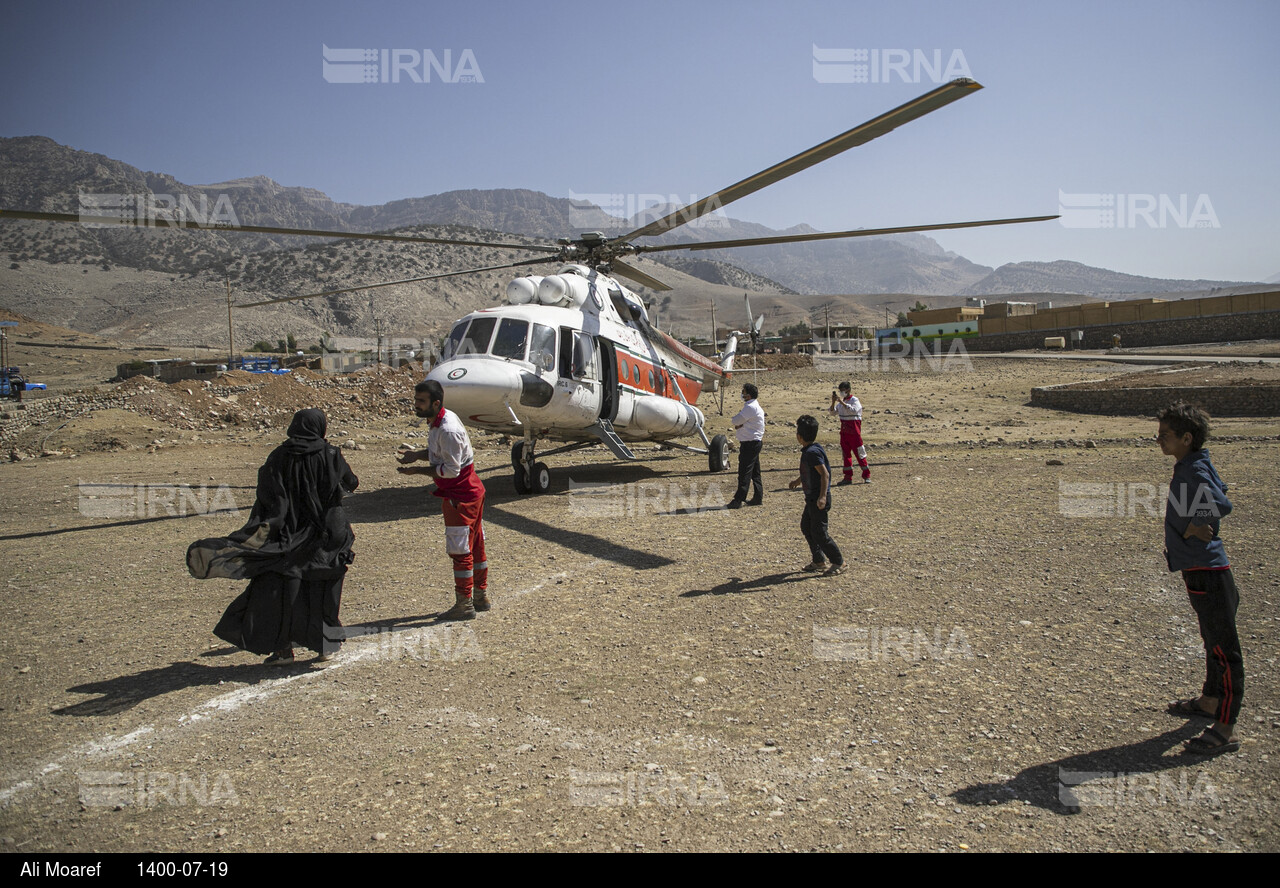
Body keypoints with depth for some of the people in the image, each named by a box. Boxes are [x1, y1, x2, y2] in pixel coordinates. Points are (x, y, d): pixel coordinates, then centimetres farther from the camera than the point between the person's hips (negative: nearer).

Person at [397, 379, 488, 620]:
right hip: (471, 491, 10)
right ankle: (481, 597, 28)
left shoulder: (448, 430, -25)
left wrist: (417, 470, -17)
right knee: (475, 546, 17)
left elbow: (451, 469, -23)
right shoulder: (439, 422, 7)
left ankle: (464, 605, 9)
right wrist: (417, 454, 4)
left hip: (460, 496, -10)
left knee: (460, 550, -1)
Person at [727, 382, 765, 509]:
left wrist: (737, 422, 2)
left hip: (750, 444, -10)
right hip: (755, 442, 10)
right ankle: (758, 498, 20)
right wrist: (739, 424, -6)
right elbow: (736, 423, 14)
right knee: (755, 472, 14)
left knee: (744, 472, -9)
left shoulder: (750, 407, -18)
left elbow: (735, 421, -17)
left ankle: (738, 500, -8)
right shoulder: (755, 406, 16)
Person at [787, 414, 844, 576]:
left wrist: (822, 496, -32)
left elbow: (824, 474, -26)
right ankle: (819, 561, 25)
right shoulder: (808, 450, 9)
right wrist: (798, 481, 40)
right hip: (811, 499, 10)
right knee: (806, 527, 16)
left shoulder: (812, 452, -21)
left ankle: (839, 562, 9)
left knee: (819, 533, -4)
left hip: (819, 500, -10)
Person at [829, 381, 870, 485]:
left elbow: (853, 410, -30)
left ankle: (867, 476, 7)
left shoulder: (855, 401, -10)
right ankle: (848, 477, 13)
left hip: (854, 432, -7)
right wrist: (833, 402, -7)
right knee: (846, 454, 8)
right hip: (844, 432, 7)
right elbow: (833, 413, 8)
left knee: (859, 454, -2)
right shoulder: (841, 402, 10)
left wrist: (841, 402, -32)